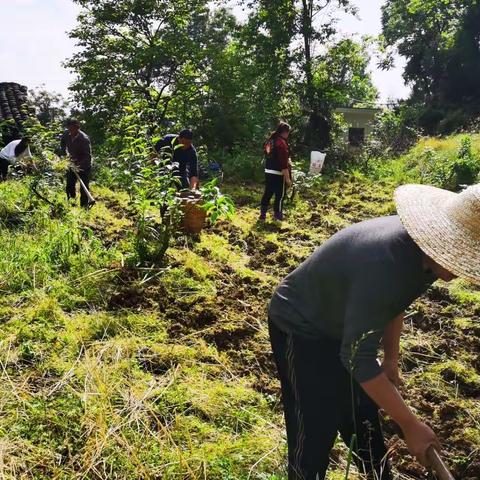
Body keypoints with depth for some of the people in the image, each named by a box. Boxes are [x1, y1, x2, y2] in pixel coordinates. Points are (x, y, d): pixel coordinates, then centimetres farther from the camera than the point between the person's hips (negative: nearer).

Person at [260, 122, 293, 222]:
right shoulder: (282, 143, -19)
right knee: (280, 195, 4)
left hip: (268, 171, 8)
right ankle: (277, 216, 11)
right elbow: (284, 163, -22)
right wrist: (287, 178, -18)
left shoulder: (270, 140, 7)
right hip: (278, 174, -8)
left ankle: (263, 214, 19)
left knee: (267, 193, 15)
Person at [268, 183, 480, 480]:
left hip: (343, 325, 8)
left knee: (362, 414, 18)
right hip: (300, 328, -8)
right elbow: (358, 358, -33)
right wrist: (411, 425, -24)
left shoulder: (418, 248, -13)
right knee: (315, 430, -5)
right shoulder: (384, 267, -40)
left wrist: (391, 359, 10)